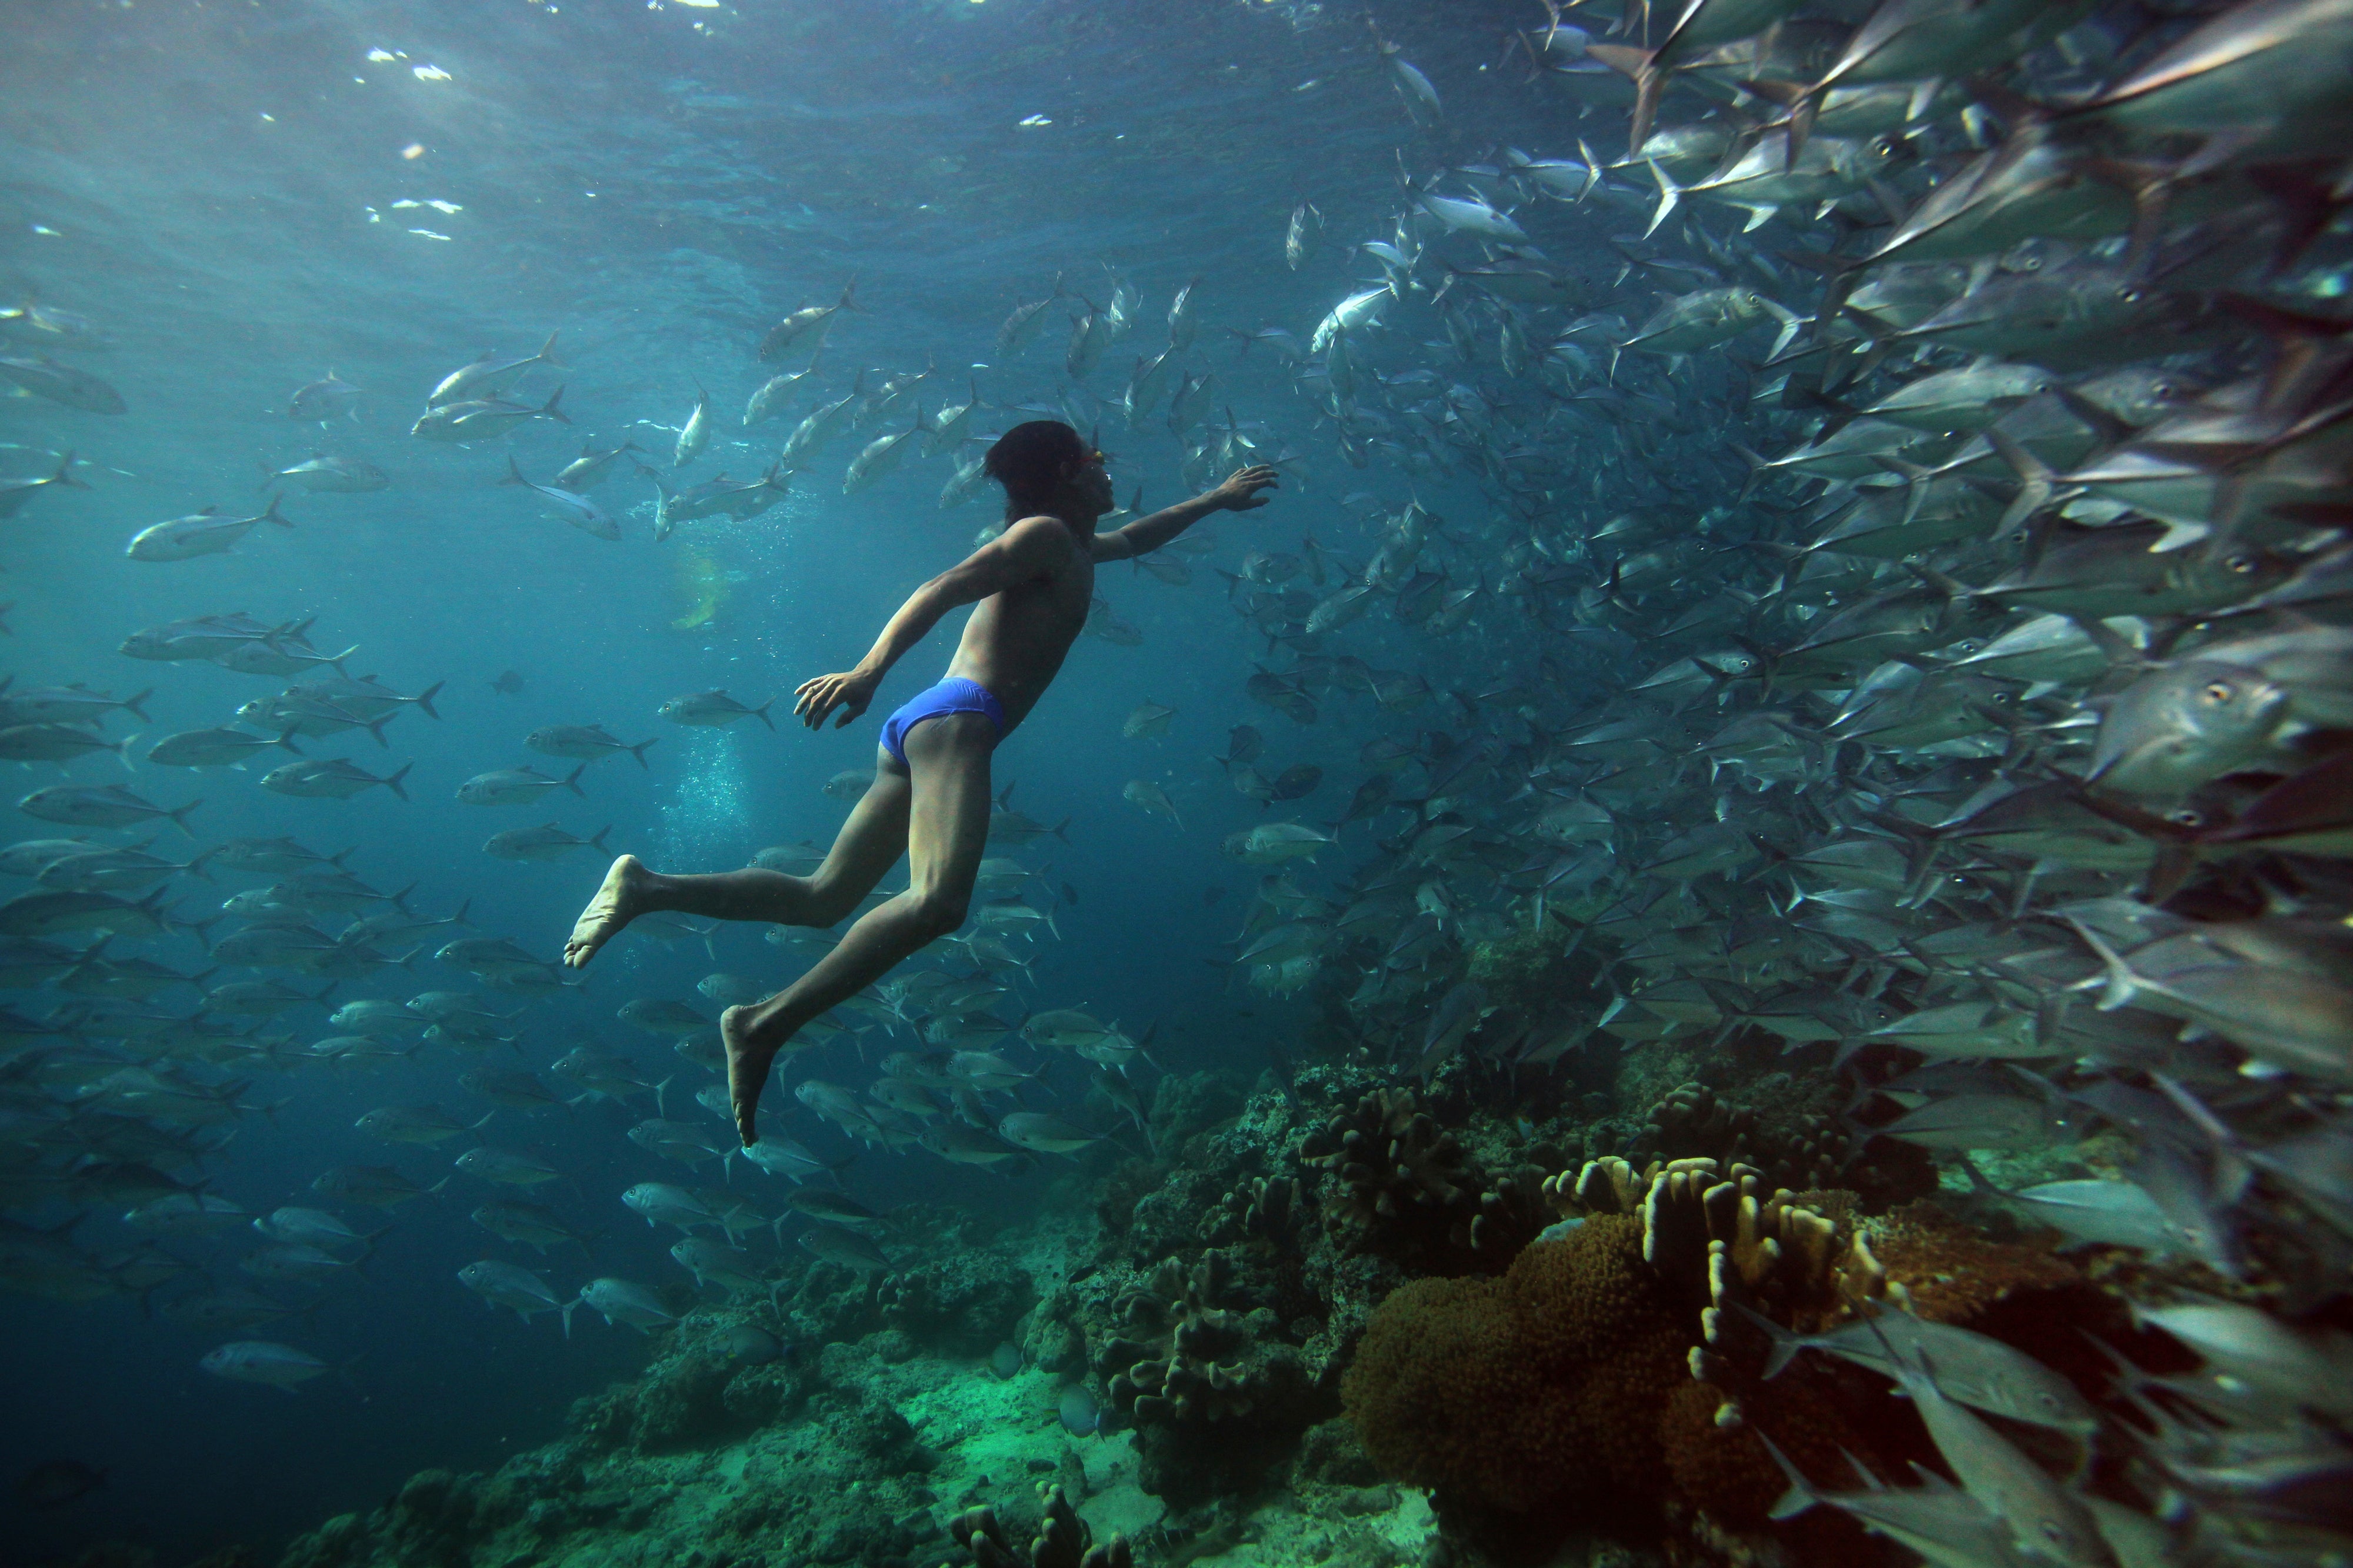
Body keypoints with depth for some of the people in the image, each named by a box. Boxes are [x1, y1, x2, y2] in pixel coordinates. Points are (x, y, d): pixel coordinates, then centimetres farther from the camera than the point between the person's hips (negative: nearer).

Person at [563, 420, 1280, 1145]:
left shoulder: (1069, 549, 30)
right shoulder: (1043, 535, 1)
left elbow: (1131, 538, 51)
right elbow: (943, 589, -14)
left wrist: (1214, 500, 60)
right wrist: (868, 673, -28)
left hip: (924, 730, 10)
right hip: (953, 721, -10)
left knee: (822, 900, 7)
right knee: (938, 901, -29)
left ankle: (647, 887, 6)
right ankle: (765, 1026, -27)